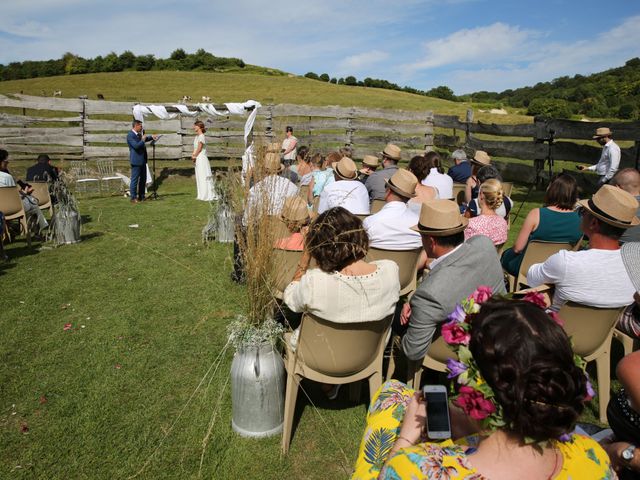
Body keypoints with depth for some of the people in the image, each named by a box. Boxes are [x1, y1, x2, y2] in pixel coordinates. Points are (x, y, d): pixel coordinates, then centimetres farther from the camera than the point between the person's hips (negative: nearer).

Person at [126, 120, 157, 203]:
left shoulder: (139, 134, 12)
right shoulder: (130, 135, -14)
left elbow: (144, 139, 31)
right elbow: (136, 146, -25)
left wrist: (151, 137, 14)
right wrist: (142, 140, -12)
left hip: (142, 160, 9)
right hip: (136, 161, -9)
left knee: (143, 179, 14)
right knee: (135, 180, -3)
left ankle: (141, 196, 23)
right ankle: (133, 198, 4)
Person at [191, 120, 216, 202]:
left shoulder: (202, 136, -12)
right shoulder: (196, 137, 15)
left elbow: (199, 148, -14)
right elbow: (195, 149, 15)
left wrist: (194, 156, -3)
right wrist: (193, 155, -2)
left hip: (202, 158, -9)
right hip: (197, 159, 9)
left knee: (204, 177, -7)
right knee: (199, 177, 12)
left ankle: (207, 196, -4)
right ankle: (202, 195, 19)